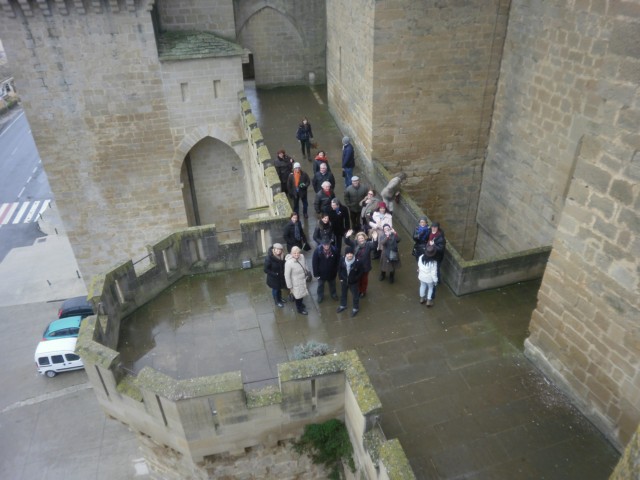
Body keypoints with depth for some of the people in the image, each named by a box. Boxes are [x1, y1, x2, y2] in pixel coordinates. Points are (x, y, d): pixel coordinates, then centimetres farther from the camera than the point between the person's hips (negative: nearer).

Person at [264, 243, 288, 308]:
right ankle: (277, 302, 42)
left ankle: (280, 298, 53)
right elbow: (266, 270, -24)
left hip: (281, 276, 5)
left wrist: (283, 272, -8)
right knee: (275, 289, 18)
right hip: (273, 278, -5)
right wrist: (275, 274, -24)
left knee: (279, 288, 27)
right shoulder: (269, 258, -31)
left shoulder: (282, 256, -14)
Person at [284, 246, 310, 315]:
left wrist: (307, 272, 14)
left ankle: (300, 303, 60)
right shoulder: (289, 263, -34)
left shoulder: (302, 256, -18)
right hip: (296, 283, -6)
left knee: (302, 293, 30)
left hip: (303, 280, 6)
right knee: (298, 295, 19)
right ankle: (299, 309, 46)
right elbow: (287, 275, -23)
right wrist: (290, 286, -16)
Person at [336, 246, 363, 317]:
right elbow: (339, 269, 0)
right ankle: (343, 306, 50)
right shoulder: (342, 260, -18)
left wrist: (355, 279, -13)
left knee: (355, 295, 16)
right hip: (343, 281, 3)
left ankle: (356, 308, 39)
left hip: (353, 282, -3)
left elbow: (360, 272, -12)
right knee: (343, 294, 25)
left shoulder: (357, 262, -26)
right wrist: (340, 278, -1)